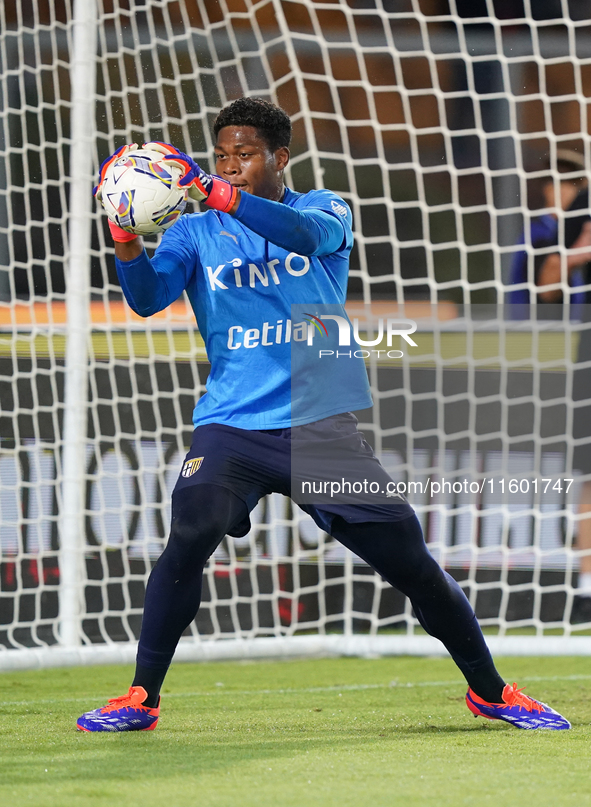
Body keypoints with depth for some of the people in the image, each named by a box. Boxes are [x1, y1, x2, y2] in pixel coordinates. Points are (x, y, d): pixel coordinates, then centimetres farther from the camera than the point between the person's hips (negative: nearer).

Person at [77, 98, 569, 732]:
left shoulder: (325, 209, 6)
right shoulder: (194, 234, 10)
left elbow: (305, 233, -19)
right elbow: (148, 296, -6)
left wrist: (213, 192, -32)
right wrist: (125, 233, -26)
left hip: (321, 424, 0)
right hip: (231, 424, 1)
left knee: (409, 557, -3)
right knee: (188, 539, -25)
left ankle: (489, 690, 15)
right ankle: (141, 698, -14)